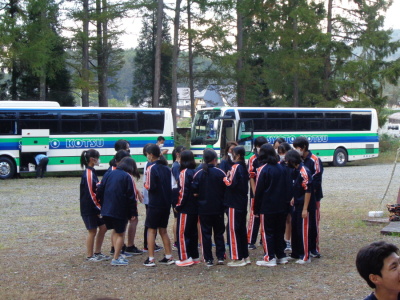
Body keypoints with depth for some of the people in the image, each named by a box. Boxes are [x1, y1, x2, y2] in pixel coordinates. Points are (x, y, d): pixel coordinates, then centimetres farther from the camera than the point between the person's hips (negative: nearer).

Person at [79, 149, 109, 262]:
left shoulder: (92, 172, 12)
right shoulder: (88, 174, -17)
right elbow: (90, 194, -20)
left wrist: (99, 207, 14)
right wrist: (99, 207, -15)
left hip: (94, 207, 9)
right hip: (89, 208, -9)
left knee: (103, 227, 11)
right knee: (92, 231, -1)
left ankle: (97, 253, 21)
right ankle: (90, 256, 10)